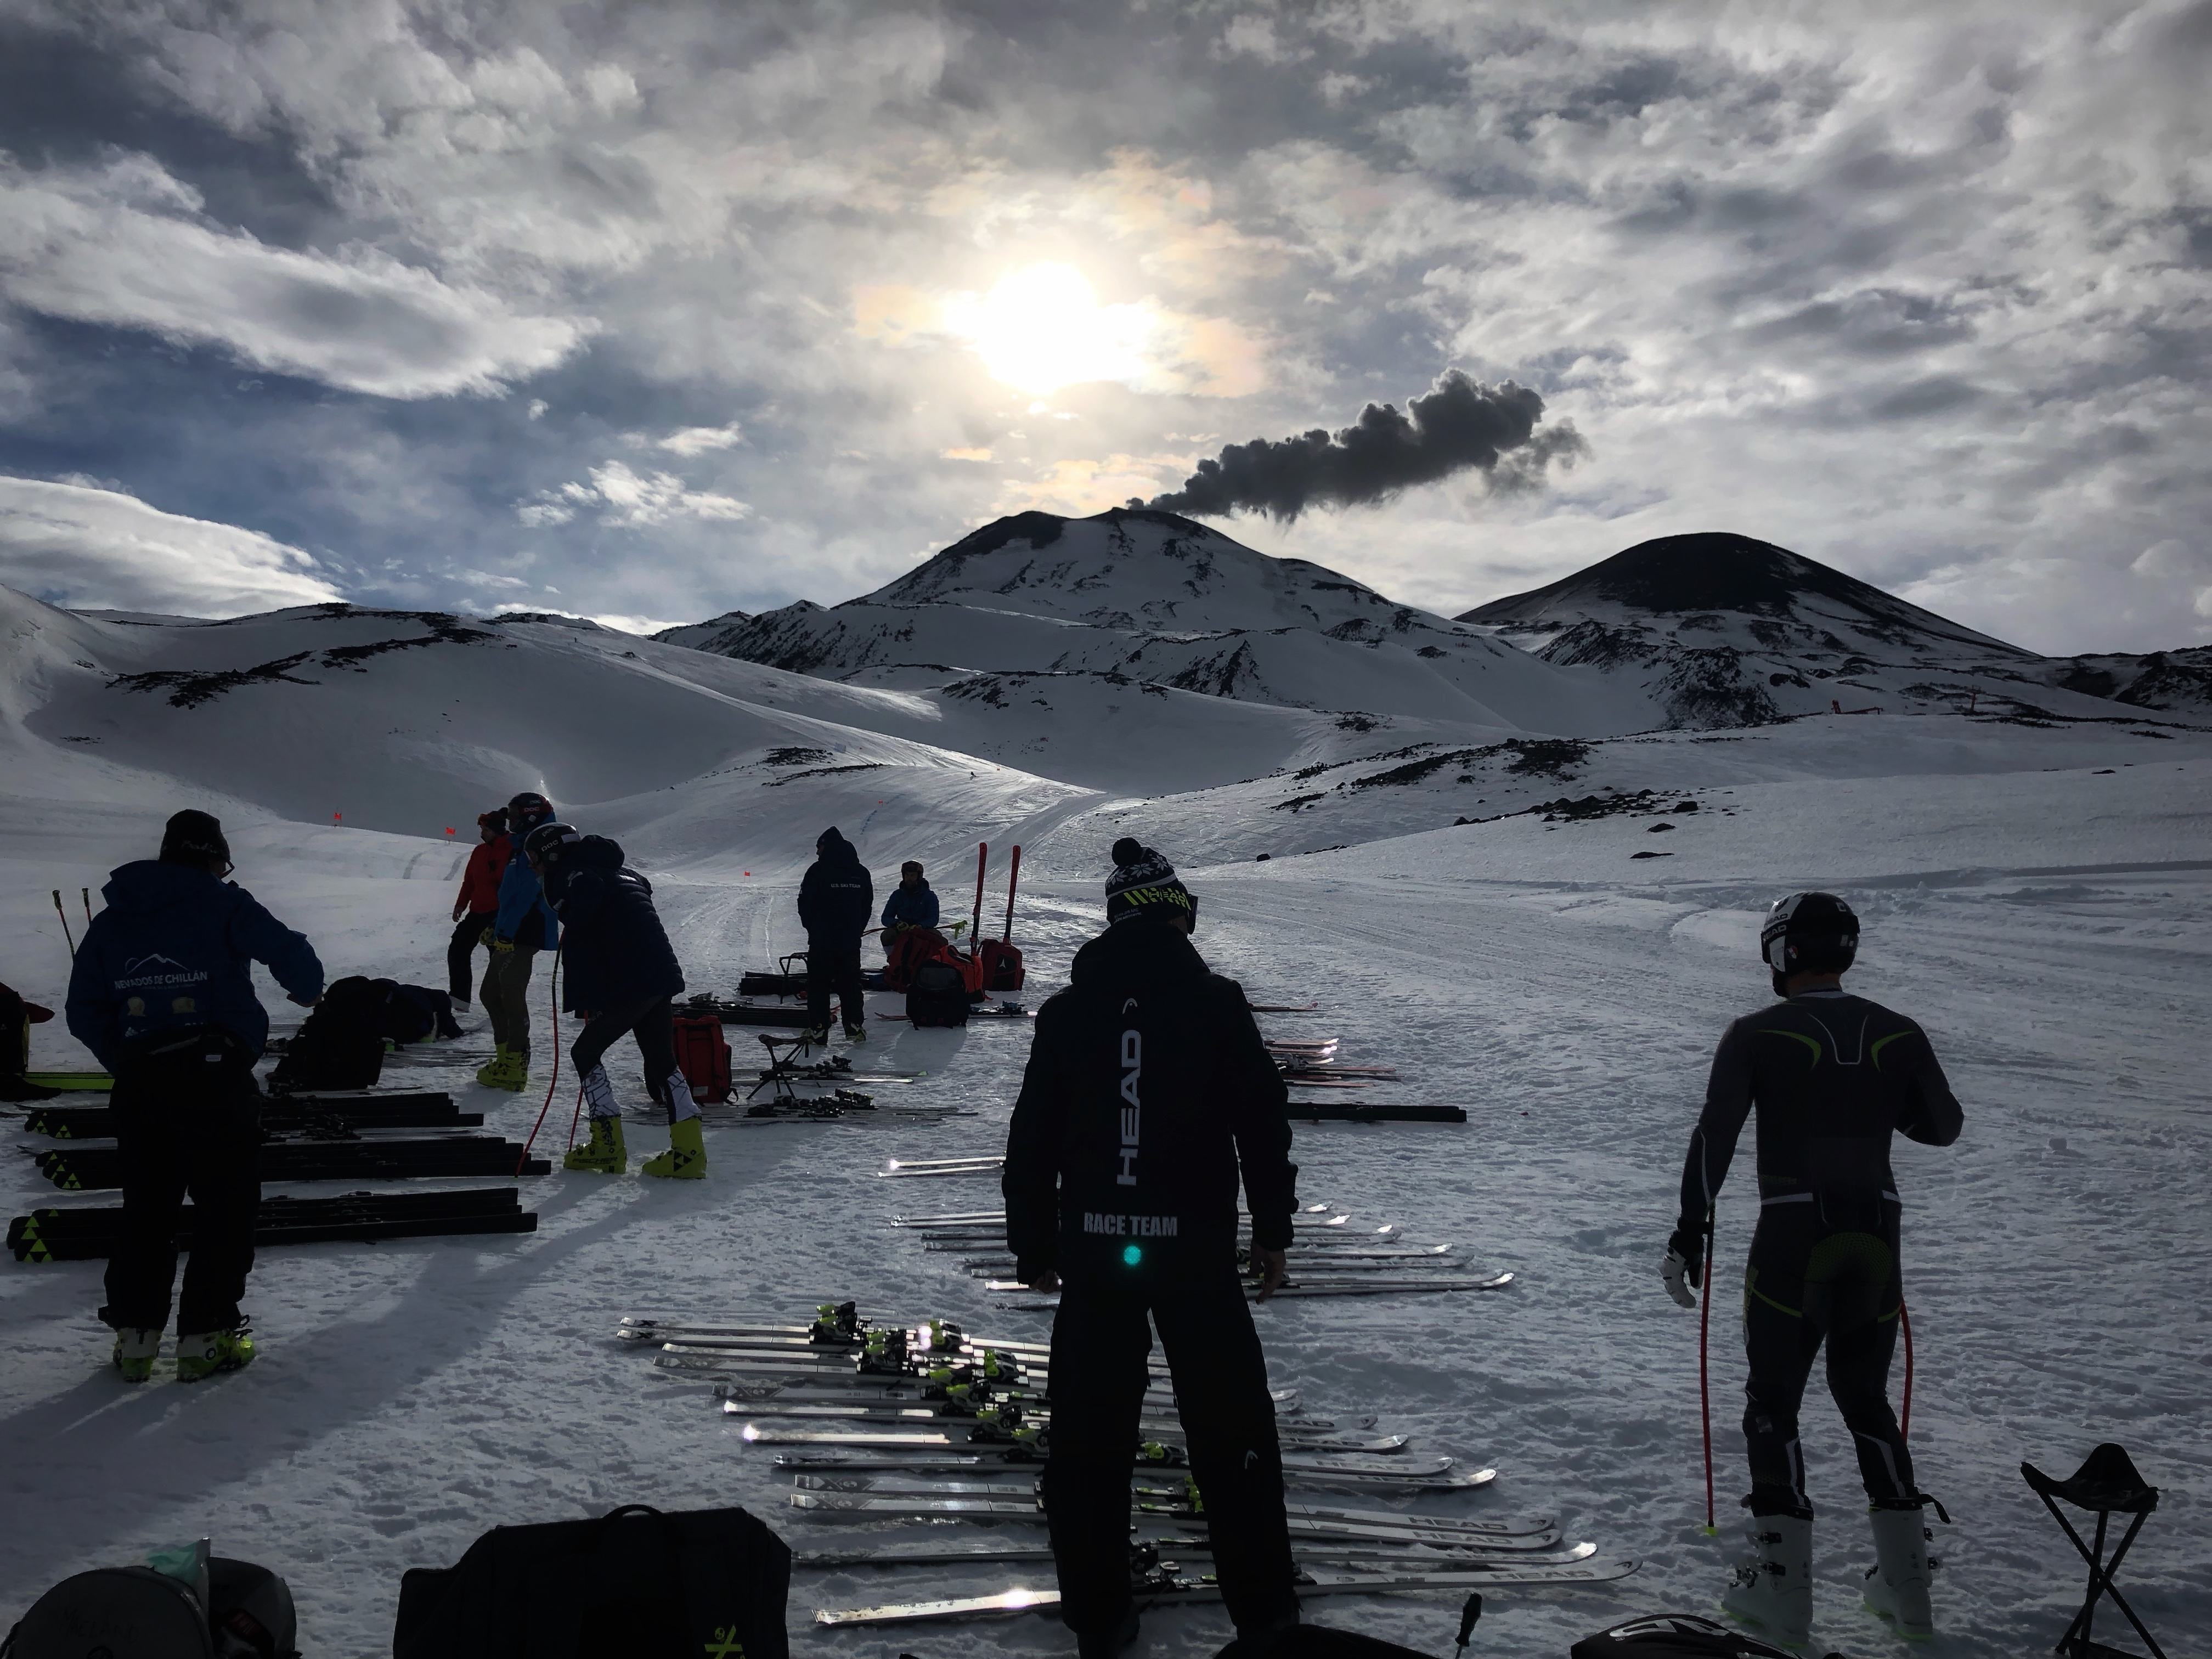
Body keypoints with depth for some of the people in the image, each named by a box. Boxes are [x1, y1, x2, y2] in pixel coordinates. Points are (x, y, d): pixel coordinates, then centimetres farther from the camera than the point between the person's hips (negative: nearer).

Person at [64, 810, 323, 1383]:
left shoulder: (110, 921, 12)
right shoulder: (222, 905, -5)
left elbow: (83, 1014, 12)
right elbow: (289, 951, -12)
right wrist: (308, 991, 9)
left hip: (139, 1088, 5)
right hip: (218, 1083, -5)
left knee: (146, 1211, 16)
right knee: (226, 1208, 5)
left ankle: (134, 1337, 17)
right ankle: (204, 1339, 6)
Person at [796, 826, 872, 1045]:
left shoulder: (818, 870, -10)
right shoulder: (861, 872, 6)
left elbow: (805, 904, -6)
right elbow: (868, 906, 11)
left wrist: (813, 928, 8)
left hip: (822, 939, -4)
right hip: (851, 941, 4)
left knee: (818, 984, 4)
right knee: (850, 983, 13)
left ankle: (818, 1029, 2)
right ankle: (855, 1026, 10)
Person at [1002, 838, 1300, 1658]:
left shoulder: (1066, 1011, 1)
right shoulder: (1216, 1001, -4)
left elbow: (1031, 1139, 3)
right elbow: (1262, 1121, -2)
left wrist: (1033, 1245, 13)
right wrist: (1273, 1229, 9)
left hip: (1090, 1248, 2)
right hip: (1195, 1245, -2)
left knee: (1088, 1432, 13)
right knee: (1231, 1429, 11)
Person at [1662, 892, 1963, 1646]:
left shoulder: (1757, 1035, -8)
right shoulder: (1899, 1034, 2)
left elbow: (1714, 1138, -12)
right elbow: (1945, 1127, 13)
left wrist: (1689, 1235, -8)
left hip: (1791, 1243, -4)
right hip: (1878, 1241, 4)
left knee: (1773, 1404, 10)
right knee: (1866, 1399, 21)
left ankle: (1784, 1588, 10)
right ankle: (1906, 1584, 22)